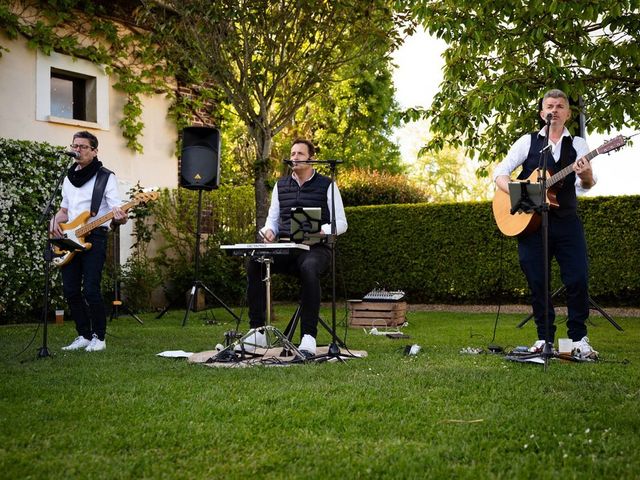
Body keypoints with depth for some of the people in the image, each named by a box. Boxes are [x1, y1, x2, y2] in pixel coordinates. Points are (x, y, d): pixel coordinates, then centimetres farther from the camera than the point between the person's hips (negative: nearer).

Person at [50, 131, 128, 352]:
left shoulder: (106, 177, -3)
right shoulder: (69, 178, 17)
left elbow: (116, 212, -10)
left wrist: (120, 218, -33)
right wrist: (55, 221, 3)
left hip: (94, 237, -6)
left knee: (91, 290, -12)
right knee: (71, 290, 4)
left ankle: (99, 337, 1)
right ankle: (84, 335, 16)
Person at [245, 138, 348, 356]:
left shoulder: (326, 185, 4)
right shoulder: (281, 185, 17)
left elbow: (341, 223, 2)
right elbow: (273, 219, 21)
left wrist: (323, 230, -20)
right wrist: (268, 230, -3)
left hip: (315, 249, -4)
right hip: (285, 248, 4)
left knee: (308, 268, -39)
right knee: (254, 264, -24)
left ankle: (309, 336, -36)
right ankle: (257, 331, -21)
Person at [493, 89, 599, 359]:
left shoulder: (577, 144, 8)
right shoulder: (528, 142, 8)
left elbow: (585, 186, -4)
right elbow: (500, 173, 3)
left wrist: (586, 175, -28)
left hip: (566, 220, 0)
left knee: (578, 279, -6)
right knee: (536, 281, 4)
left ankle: (578, 338, 6)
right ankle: (544, 337, 15)